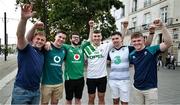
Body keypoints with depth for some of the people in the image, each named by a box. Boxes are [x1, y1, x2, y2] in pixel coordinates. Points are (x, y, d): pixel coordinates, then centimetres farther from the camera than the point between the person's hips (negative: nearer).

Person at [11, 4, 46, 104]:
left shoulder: (42, 52, 7)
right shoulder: (27, 48, -9)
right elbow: (20, 35, -26)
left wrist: (48, 43, 1)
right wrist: (24, 19, -44)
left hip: (36, 91, 6)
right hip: (21, 90, -6)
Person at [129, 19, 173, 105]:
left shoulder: (152, 50, -11)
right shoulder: (132, 55, 1)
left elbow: (168, 43, -24)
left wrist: (162, 27, -31)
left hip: (150, 88, -3)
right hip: (136, 88, 4)